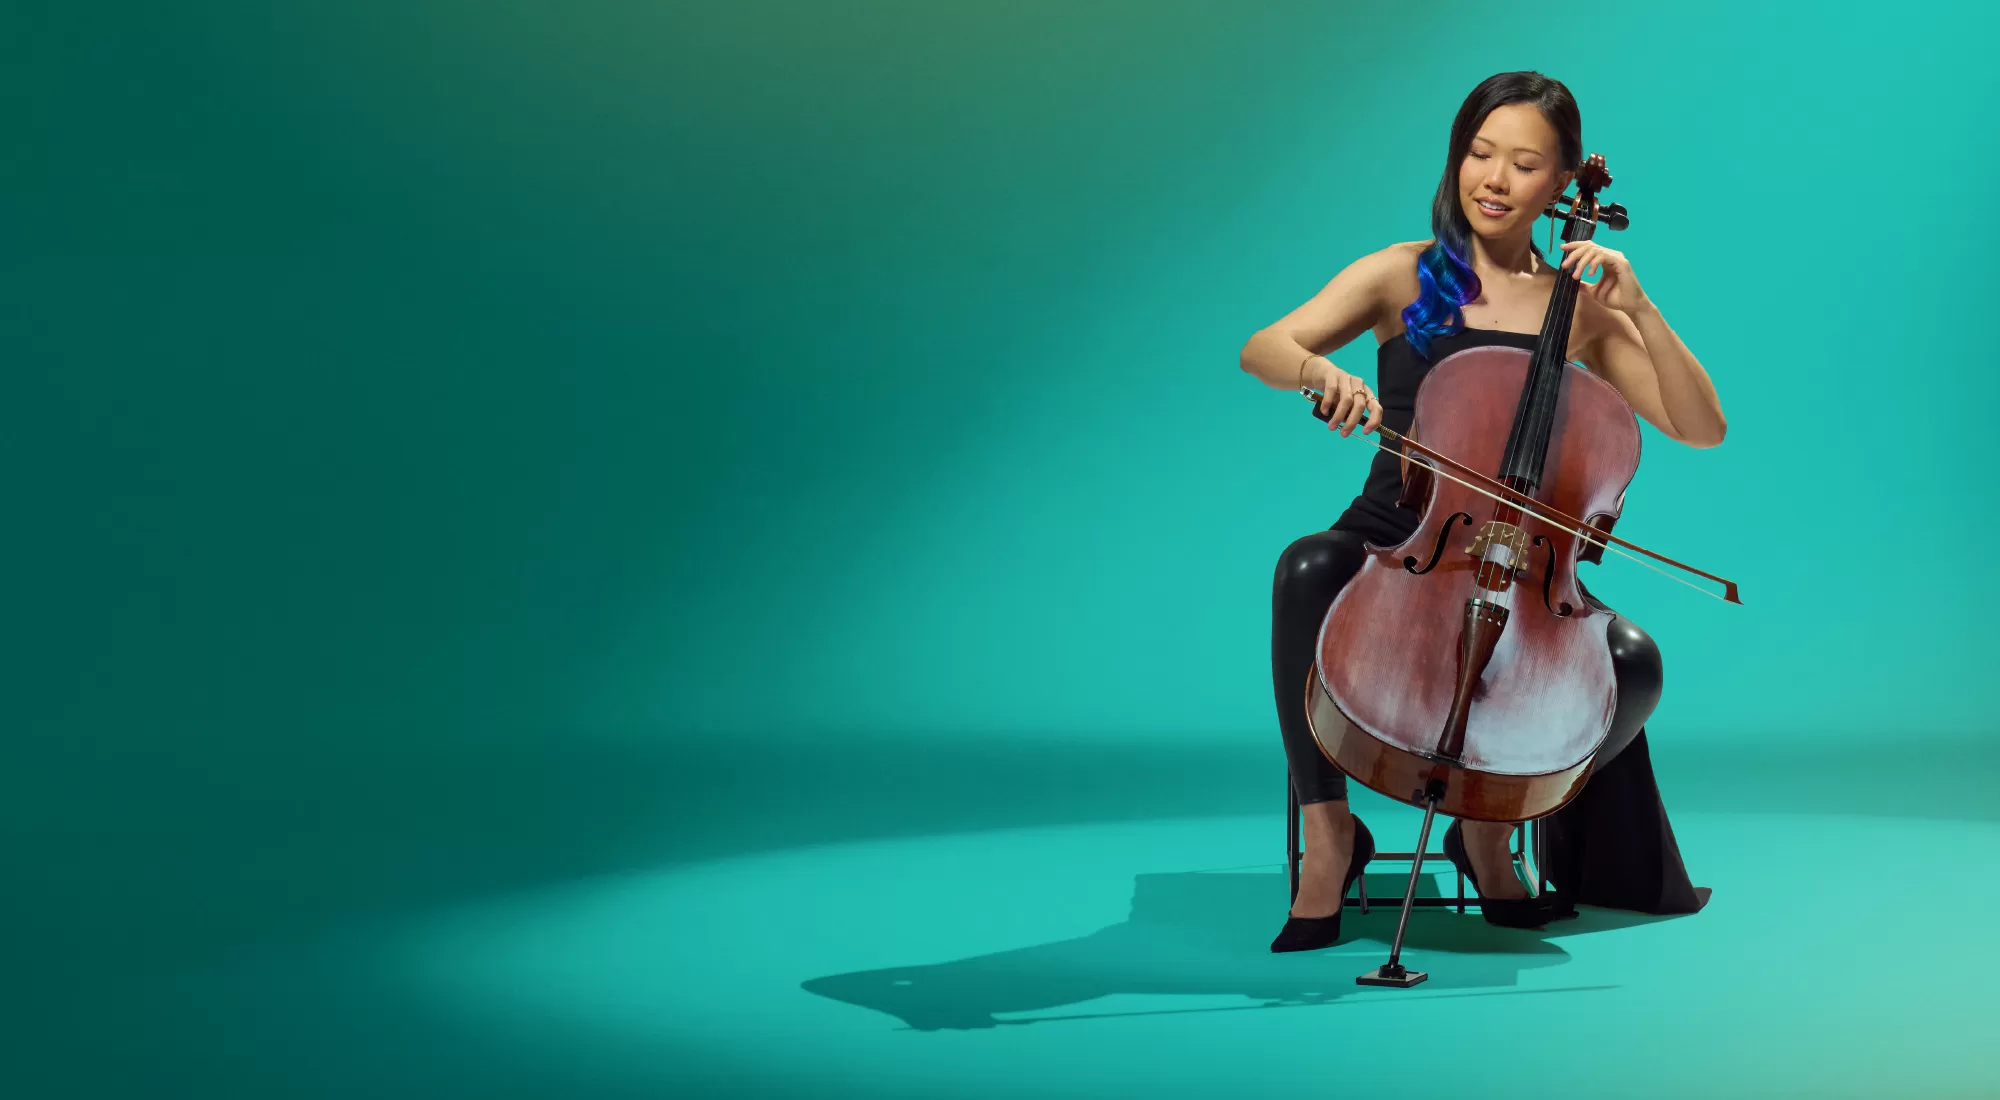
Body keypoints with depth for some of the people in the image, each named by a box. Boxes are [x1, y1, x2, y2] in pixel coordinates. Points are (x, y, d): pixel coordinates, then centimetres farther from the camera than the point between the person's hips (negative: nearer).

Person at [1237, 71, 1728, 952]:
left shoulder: (1581, 309, 8)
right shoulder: (1405, 276, 5)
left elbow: (1702, 428, 1)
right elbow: (1262, 349, -8)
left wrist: (1638, 309, -10)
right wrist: (1318, 370, -31)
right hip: (1393, 547, -1)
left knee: (1631, 661, -27)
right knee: (1308, 569, -35)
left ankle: (1492, 816, -1)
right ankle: (1328, 831, -24)